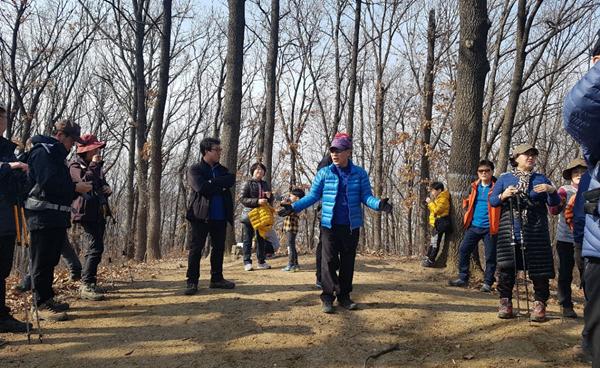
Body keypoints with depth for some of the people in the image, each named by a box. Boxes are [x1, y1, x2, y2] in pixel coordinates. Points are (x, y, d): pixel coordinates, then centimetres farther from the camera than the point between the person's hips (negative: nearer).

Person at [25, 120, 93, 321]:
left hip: (57, 217, 10)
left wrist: (78, 187, 6)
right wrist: (75, 188, -13)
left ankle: (48, 300, 22)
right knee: (42, 262, -5)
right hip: (43, 216, -10)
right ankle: (43, 305, -1)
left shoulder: (56, 154, 21)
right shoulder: (42, 152, -10)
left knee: (51, 260, 14)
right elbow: (48, 183, -21)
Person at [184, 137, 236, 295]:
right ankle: (192, 281, 2)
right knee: (196, 248, -3)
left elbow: (231, 182, -5)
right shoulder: (195, 169, -1)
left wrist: (212, 184, -15)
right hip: (201, 215, -5)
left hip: (220, 217, 5)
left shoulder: (223, 170, 15)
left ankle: (217, 279, 19)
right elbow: (201, 187, -18)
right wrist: (220, 184, -8)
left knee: (219, 248, 9)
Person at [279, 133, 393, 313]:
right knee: (329, 261, 0)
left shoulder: (360, 173, 1)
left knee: (348, 262, 9)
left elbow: (366, 196, -2)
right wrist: (294, 207, -8)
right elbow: (313, 196, 4)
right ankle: (328, 297, 7)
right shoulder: (324, 173, 1)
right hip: (329, 225, -1)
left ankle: (344, 296, 19)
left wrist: (379, 204, -23)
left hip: (351, 226, 1)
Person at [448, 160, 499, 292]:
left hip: (489, 227, -4)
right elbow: (468, 202, 25)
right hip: (473, 226, 4)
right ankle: (463, 278, 13)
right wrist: (466, 203, 7)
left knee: (490, 256, 1)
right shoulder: (474, 187, 10)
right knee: (463, 250, 2)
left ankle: (488, 283, 13)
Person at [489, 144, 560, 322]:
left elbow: (555, 203, 9)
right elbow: (492, 201, 9)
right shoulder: (505, 178, 12)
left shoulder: (541, 179, 13)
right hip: (510, 231, 0)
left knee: (539, 267, -2)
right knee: (506, 266, -1)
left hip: (536, 232, 0)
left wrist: (552, 191, -11)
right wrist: (503, 195, -11)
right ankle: (505, 302, 9)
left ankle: (540, 303, 7)